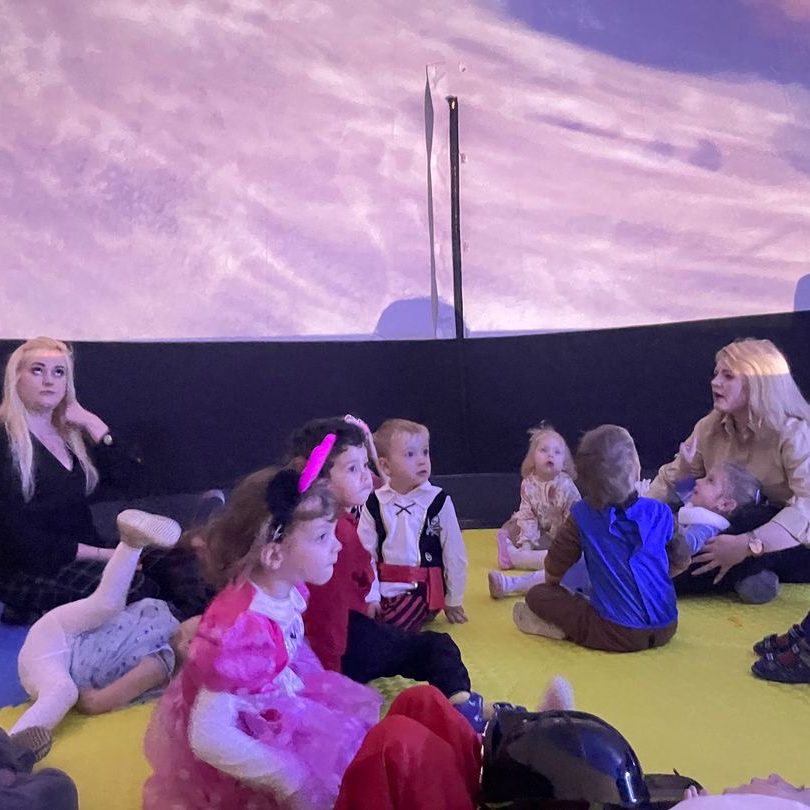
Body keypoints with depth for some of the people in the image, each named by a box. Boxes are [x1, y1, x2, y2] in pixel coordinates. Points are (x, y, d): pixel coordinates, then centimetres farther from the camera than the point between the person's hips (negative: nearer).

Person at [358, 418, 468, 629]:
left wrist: (453, 601, 6)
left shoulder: (438, 501, -7)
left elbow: (454, 553, 0)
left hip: (421, 588, -3)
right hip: (383, 587, 3)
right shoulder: (374, 503, 0)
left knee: (390, 625, -26)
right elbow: (366, 554, 2)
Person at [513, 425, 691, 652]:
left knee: (537, 595, 9)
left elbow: (554, 569, 4)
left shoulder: (582, 515, -7)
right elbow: (681, 561, 14)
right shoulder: (659, 512, -2)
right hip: (665, 630, 2)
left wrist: (552, 584, 26)